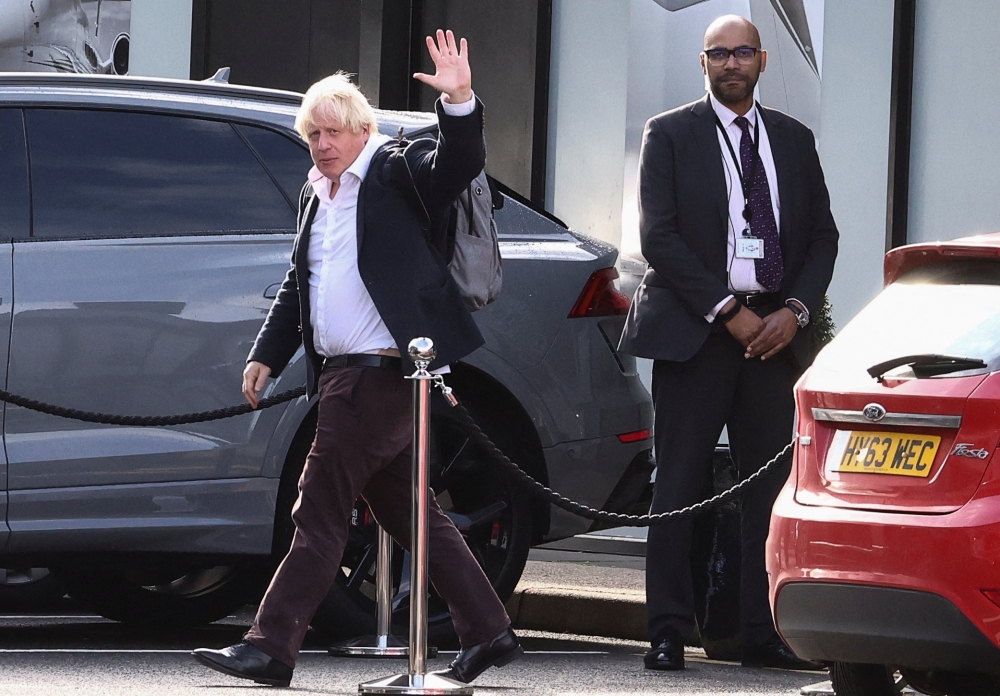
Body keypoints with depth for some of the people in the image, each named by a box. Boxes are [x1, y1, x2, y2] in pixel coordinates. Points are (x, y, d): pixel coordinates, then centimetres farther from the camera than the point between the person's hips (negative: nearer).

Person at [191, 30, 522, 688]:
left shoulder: (398, 169, -4)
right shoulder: (315, 195, 20)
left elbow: (458, 164, -23)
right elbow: (298, 285, 28)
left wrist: (459, 104, -39)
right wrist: (267, 354, 27)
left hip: (381, 373, -9)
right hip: (344, 374, 9)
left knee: (321, 509, -10)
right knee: (409, 512, 11)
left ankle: (271, 647, -11)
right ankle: (488, 633, 17)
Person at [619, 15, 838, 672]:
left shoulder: (794, 140, 15)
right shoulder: (670, 135, 3)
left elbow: (822, 234, 13)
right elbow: (659, 235, -5)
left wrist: (795, 311, -3)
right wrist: (728, 312, -11)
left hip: (775, 332, 3)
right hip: (695, 332, -3)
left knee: (772, 487, 1)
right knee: (680, 487, -3)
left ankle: (763, 635, 4)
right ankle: (669, 635, -1)